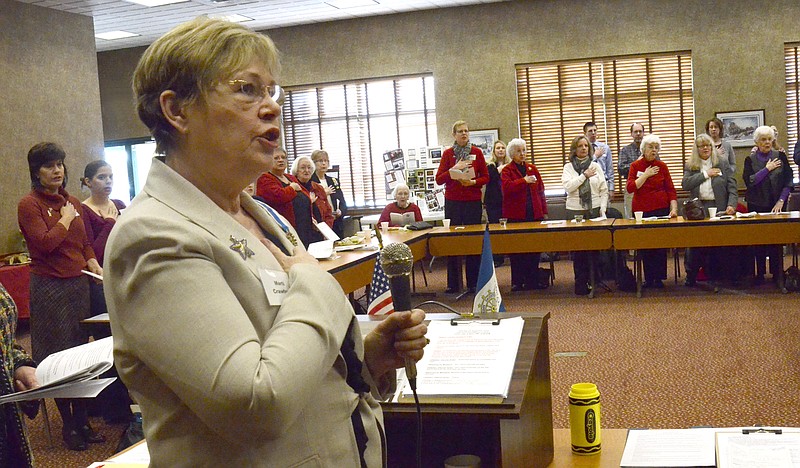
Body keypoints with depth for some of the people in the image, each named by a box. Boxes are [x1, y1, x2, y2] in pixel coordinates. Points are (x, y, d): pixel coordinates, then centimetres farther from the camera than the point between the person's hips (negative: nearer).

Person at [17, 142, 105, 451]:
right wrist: (65, 218, -8)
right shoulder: (29, 205, -7)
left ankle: (82, 421, 19)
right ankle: (68, 425, 13)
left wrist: (93, 263, 3)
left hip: (79, 283, 6)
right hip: (50, 287, -6)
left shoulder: (73, 203, 13)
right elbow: (45, 243, -19)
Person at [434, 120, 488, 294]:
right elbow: (439, 179, -2)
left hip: (473, 201, 0)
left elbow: (486, 177, 6)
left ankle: (473, 283, 9)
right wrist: (454, 169, -15)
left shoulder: (476, 152, 5)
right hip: (452, 202, 0)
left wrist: (473, 182, -12)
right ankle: (453, 284, 8)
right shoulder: (447, 154, 4)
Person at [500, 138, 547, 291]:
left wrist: (544, 210, 10)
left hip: (534, 214, 4)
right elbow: (506, 187, -17)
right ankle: (517, 282, 9)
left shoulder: (532, 168, 13)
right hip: (515, 215, -4)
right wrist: (524, 180, -25)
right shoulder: (507, 170, 1)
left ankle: (532, 280, 12)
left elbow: (540, 191, 13)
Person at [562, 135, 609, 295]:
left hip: (594, 210, 1)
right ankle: (580, 283, 5)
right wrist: (585, 175, -11)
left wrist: (603, 208, -2)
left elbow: (604, 190, 7)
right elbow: (568, 186, -12)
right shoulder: (568, 167, 4)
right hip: (575, 211, -1)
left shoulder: (596, 166, 7)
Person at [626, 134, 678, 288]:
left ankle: (659, 278, 6)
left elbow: (671, 189, 2)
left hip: (661, 210, 0)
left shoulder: (662, 166, 5)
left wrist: (674, 209, -9)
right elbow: (630, 187, -7)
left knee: (661, 245, -2)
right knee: (645, 245, 0)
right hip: (641, 211, 0)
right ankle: (648, 278, 8)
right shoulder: (635, 166, 4)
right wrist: (646, 175, -11)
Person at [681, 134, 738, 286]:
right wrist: (705, 174, -8)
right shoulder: (690, 166, 10)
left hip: (718, 208, 0)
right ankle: (691, 276, 4)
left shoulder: (723, 164, 8)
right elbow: (685, 184, -6)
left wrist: (731, 205, -14)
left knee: (719, 244, 0)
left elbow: (732, 187, 1)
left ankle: (716, 276, 9)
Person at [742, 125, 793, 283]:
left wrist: (781, 201, -7)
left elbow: (788, 181, 2)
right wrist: (767, 169, -11)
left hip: (776, 205, 0)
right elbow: (749, 181, -9)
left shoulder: (780, 156, 4)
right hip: (757, 205, 0)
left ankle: (777, 273, 8)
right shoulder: (750, 159, 4)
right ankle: (760, 274, 10)